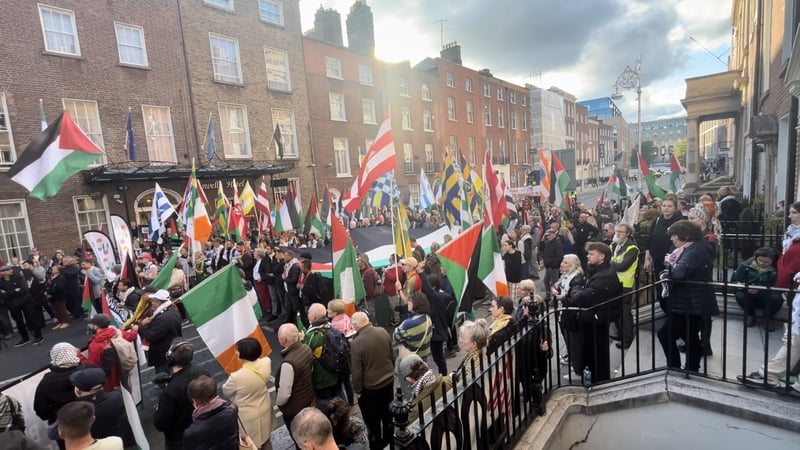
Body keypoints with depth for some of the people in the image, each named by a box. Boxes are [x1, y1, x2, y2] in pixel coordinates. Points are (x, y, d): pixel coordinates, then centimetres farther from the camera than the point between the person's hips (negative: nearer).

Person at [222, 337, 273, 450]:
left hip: (249, 417, -5)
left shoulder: (237, 377, -34)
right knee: (265, 439, 28)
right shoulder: (266, 362, -21)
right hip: (265, 410, 5)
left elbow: (225, 392, -11)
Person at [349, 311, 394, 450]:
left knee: (372, 417, 19)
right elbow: (392, 355, 1)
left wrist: (357, 390, -5)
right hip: (388, 380, 6)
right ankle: (388, 437, 44)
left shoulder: (357, 342, -28)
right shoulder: (383, 332, -13)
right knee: (387, 411, 26)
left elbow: (356, 371, -20)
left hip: (370, 387, -5)